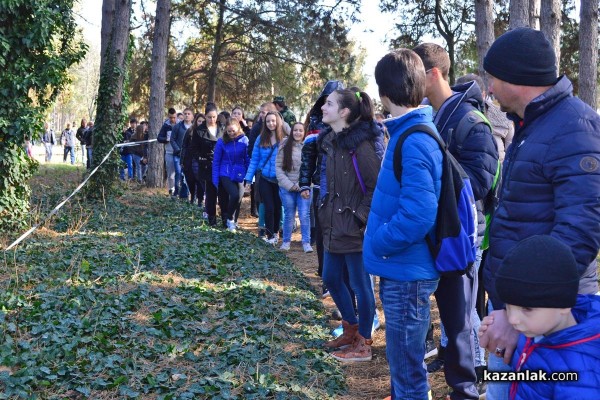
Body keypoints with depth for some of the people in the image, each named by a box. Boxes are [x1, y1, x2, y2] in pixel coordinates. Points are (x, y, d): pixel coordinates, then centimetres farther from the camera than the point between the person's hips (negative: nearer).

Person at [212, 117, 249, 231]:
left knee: (238, 199, 7)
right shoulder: (221, 142, -5)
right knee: (234, 195, -23)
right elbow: (216, 161, 0)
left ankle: (234, 222, 30)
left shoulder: (244, 140, -3)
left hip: (240, 175, 2)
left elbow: (248, 159, 2)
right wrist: (215, 180, -2)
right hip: (226, 174, -2)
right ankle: (230, 219, -1)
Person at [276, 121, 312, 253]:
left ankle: (306, 242, 9)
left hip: (304, 187, 0)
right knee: (289, 216, 9)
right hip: (287, 188, 1)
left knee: (304, 215, -2)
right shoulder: (285, 146, 0)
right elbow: (278, 167, -1)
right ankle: (286, 241, 24)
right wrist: (289, 184, -9)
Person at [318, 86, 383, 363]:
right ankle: (351, 330, 37)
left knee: (359, 285, 4)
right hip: (334, 226, 9)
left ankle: (363, 344, 19)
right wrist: (325, 214, 14)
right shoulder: (330, 141, 9)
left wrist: (360, 218, -17)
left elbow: (376, 186, -19)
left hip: (355, 229, -9)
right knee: (331, 279, 18)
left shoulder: (360, 144, -18)